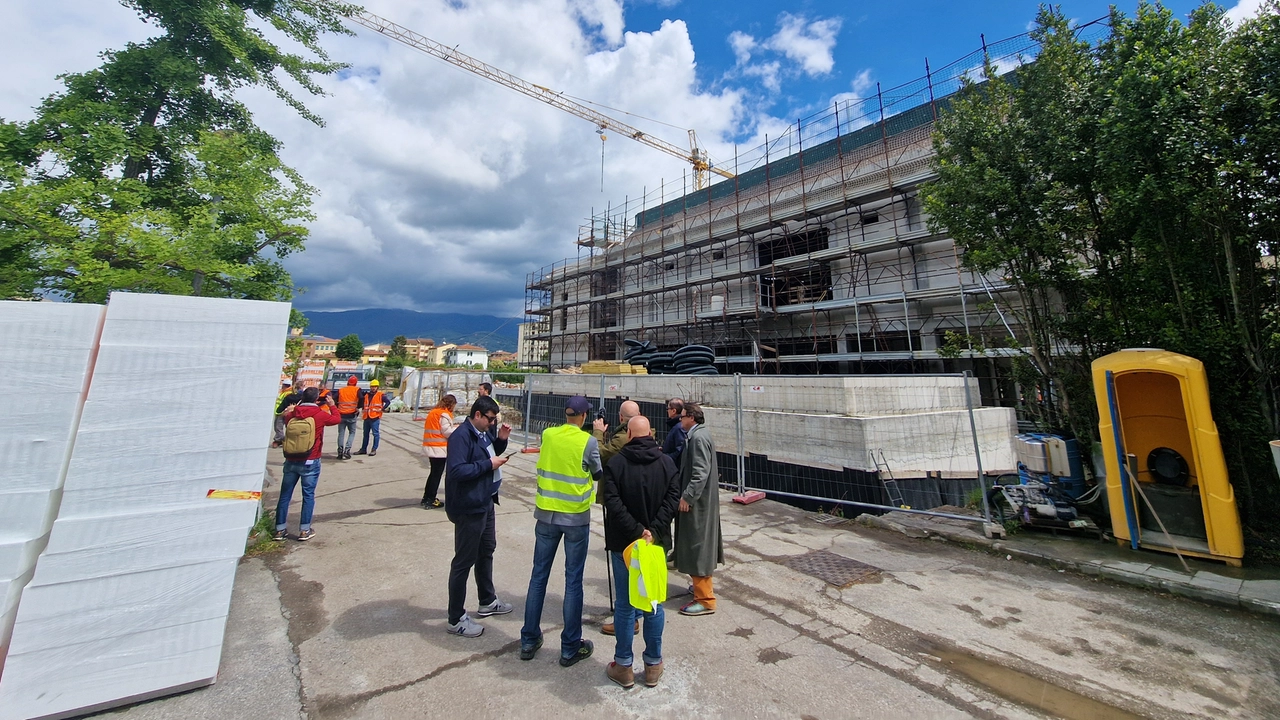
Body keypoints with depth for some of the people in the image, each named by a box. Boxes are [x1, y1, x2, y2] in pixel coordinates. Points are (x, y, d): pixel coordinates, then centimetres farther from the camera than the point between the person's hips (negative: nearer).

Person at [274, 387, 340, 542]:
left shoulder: (292, 413, 0)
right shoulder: (320, 414, -10)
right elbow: (336, 419, 10)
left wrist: (298, 406, 31)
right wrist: (332, 406, 26)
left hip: (291, 461, 4)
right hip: (310, 462, -4)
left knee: (285, 495, 12)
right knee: (308, 495, 4)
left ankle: (280, 529, 18)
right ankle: (304, 530, 8)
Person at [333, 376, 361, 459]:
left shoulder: (340, 390, 9)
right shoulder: (357, 389, 0)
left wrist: (337, 408, 9)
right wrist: (358, 407, -4)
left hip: (341, 414, 2)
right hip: (351, 415, -2)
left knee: (341, 433, 11)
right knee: (352, 432, 9)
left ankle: (340, 452, 5)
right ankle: (347, 451, -4)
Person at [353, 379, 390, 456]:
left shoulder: (380, 395, -3)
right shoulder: (366, 394, 14)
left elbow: (388, 401, -11)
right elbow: (361, 400, 28)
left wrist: (382, 409, -14)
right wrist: (363, 409, 13)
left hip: (375, 417, -6)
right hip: (366, 417, 6)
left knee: (375, 434, -3)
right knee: (366, 434, 14)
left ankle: (374, 450, 2)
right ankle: (363, 449, 22)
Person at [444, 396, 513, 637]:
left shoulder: (483, 433, 6)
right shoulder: (461, 436, -22)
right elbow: (456, 471, -30)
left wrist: (501, 439, 2)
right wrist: (489, 465, -25)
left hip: (485, 503, 10)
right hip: (469, 508, -10)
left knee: (487, 551, 23)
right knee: (464, 561, 3)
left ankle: (487, 601, 42)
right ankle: (456, 619, 19)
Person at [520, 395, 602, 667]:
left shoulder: (547, 435, -2)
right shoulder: (588, 441, -14)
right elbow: (598, 474, -1)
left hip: (546, 514, 4)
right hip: (576, 517, -4)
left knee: (539, 575, 16)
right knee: (573, 581, 8)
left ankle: (529, 640, 28)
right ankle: (570, 647, 20)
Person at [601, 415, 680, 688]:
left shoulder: (615, 463, -12)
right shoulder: (667, 463, -4)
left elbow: (613, 503, -19)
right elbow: (673, 499, -12)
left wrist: (637, 531, -17)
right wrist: (653, 531, -16)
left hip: (623, 543, -2)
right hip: (657, 543, 2)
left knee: (624, 605, 12)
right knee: (654, 604, 15)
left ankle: (624, 666, 25)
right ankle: (653, 665, 28)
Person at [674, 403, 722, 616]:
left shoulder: (698, 437, -20)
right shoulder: (698, 435, 11)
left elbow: (701, 473, -26)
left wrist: (687, 496, -24)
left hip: (697, 501, -11)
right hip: (700, 499, 11)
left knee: (698, 545, -3)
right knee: (700, 544, 21)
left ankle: (705, 599, 7)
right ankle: (702, 584, 36)